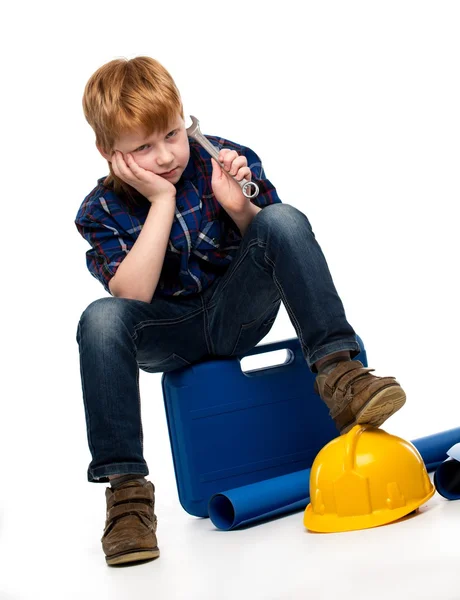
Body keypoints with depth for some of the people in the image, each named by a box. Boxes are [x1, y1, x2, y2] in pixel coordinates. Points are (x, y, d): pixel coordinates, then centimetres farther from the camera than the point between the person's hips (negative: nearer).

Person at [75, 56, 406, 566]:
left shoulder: (229, 160, -4)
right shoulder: (100, 211, -4)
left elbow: (282, 253, 0)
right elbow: (131, 296, -20)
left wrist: (239, 208, -20)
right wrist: (162, 201, -21)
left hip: (239, 311, 0)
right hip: (170, 332, 0)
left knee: (284, 220, -25)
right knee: (100, 319, -33)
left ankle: (336, 371, -29)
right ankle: (125, 485, -27)